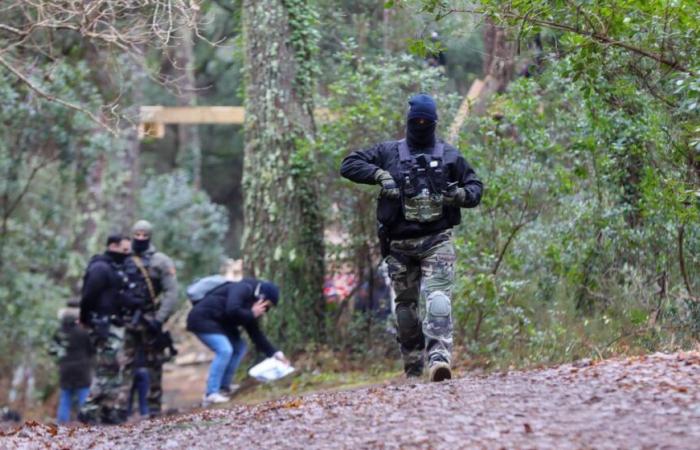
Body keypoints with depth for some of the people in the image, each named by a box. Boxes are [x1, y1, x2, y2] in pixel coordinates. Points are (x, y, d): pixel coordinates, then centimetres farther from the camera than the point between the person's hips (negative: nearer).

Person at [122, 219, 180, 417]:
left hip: (150, 320, -2)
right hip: (127, 320, 2)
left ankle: (154, 406, 8)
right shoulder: (124, 261, 10)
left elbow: (171, 293, -5)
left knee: (154, 365, 3)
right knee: (125, 364, -1)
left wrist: (160, 319, -14)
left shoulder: (160, 261, 1)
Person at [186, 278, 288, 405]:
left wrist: (274, 353, 6)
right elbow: (232, 310, -36)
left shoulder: (251, 301, 9)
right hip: (202, 318, -10)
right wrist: (252, 315, -19)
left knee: (239, 347, 12)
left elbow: (256, 334, 12)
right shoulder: (243, 290, -18)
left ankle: (224, 387, 15)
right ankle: (211, 394, -19)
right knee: (224, 350, -21)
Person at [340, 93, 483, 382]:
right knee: (405, 306, 7)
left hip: (437, 241, -2)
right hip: (400, 244, 2)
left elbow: (475, 187, 17)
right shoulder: (389, 152, 11)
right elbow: (349, 165, 7)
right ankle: (413, 366, 18)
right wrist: (379, 174, -9)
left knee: (438, 299, -20)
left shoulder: (449, 156, 12)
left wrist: (461, 194, -7)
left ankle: (439, 358, -34)